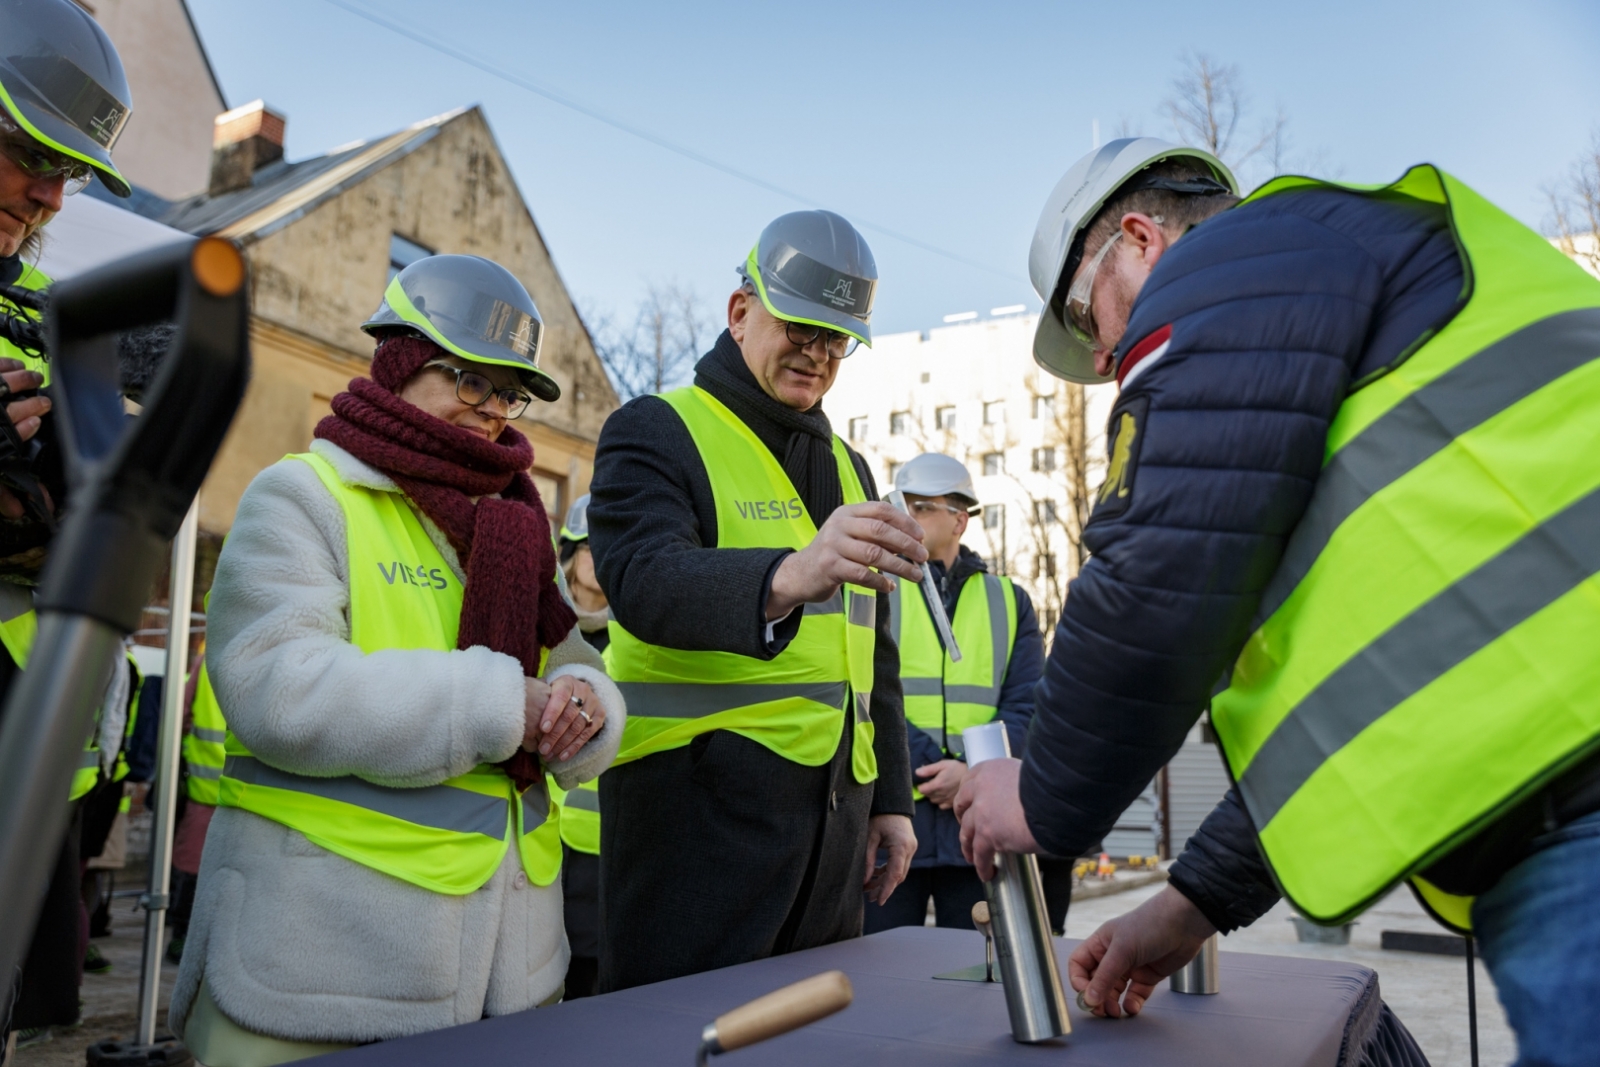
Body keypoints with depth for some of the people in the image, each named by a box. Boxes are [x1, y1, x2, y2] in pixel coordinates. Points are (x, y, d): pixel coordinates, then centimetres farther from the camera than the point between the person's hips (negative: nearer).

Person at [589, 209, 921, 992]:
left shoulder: (848, 467, 19)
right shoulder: (655, 431, -3)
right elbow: (645, 580, -25)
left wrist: (890, 798, 15)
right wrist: (788, 576, -43)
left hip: (835, 803, 7)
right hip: (700, 800, -7)